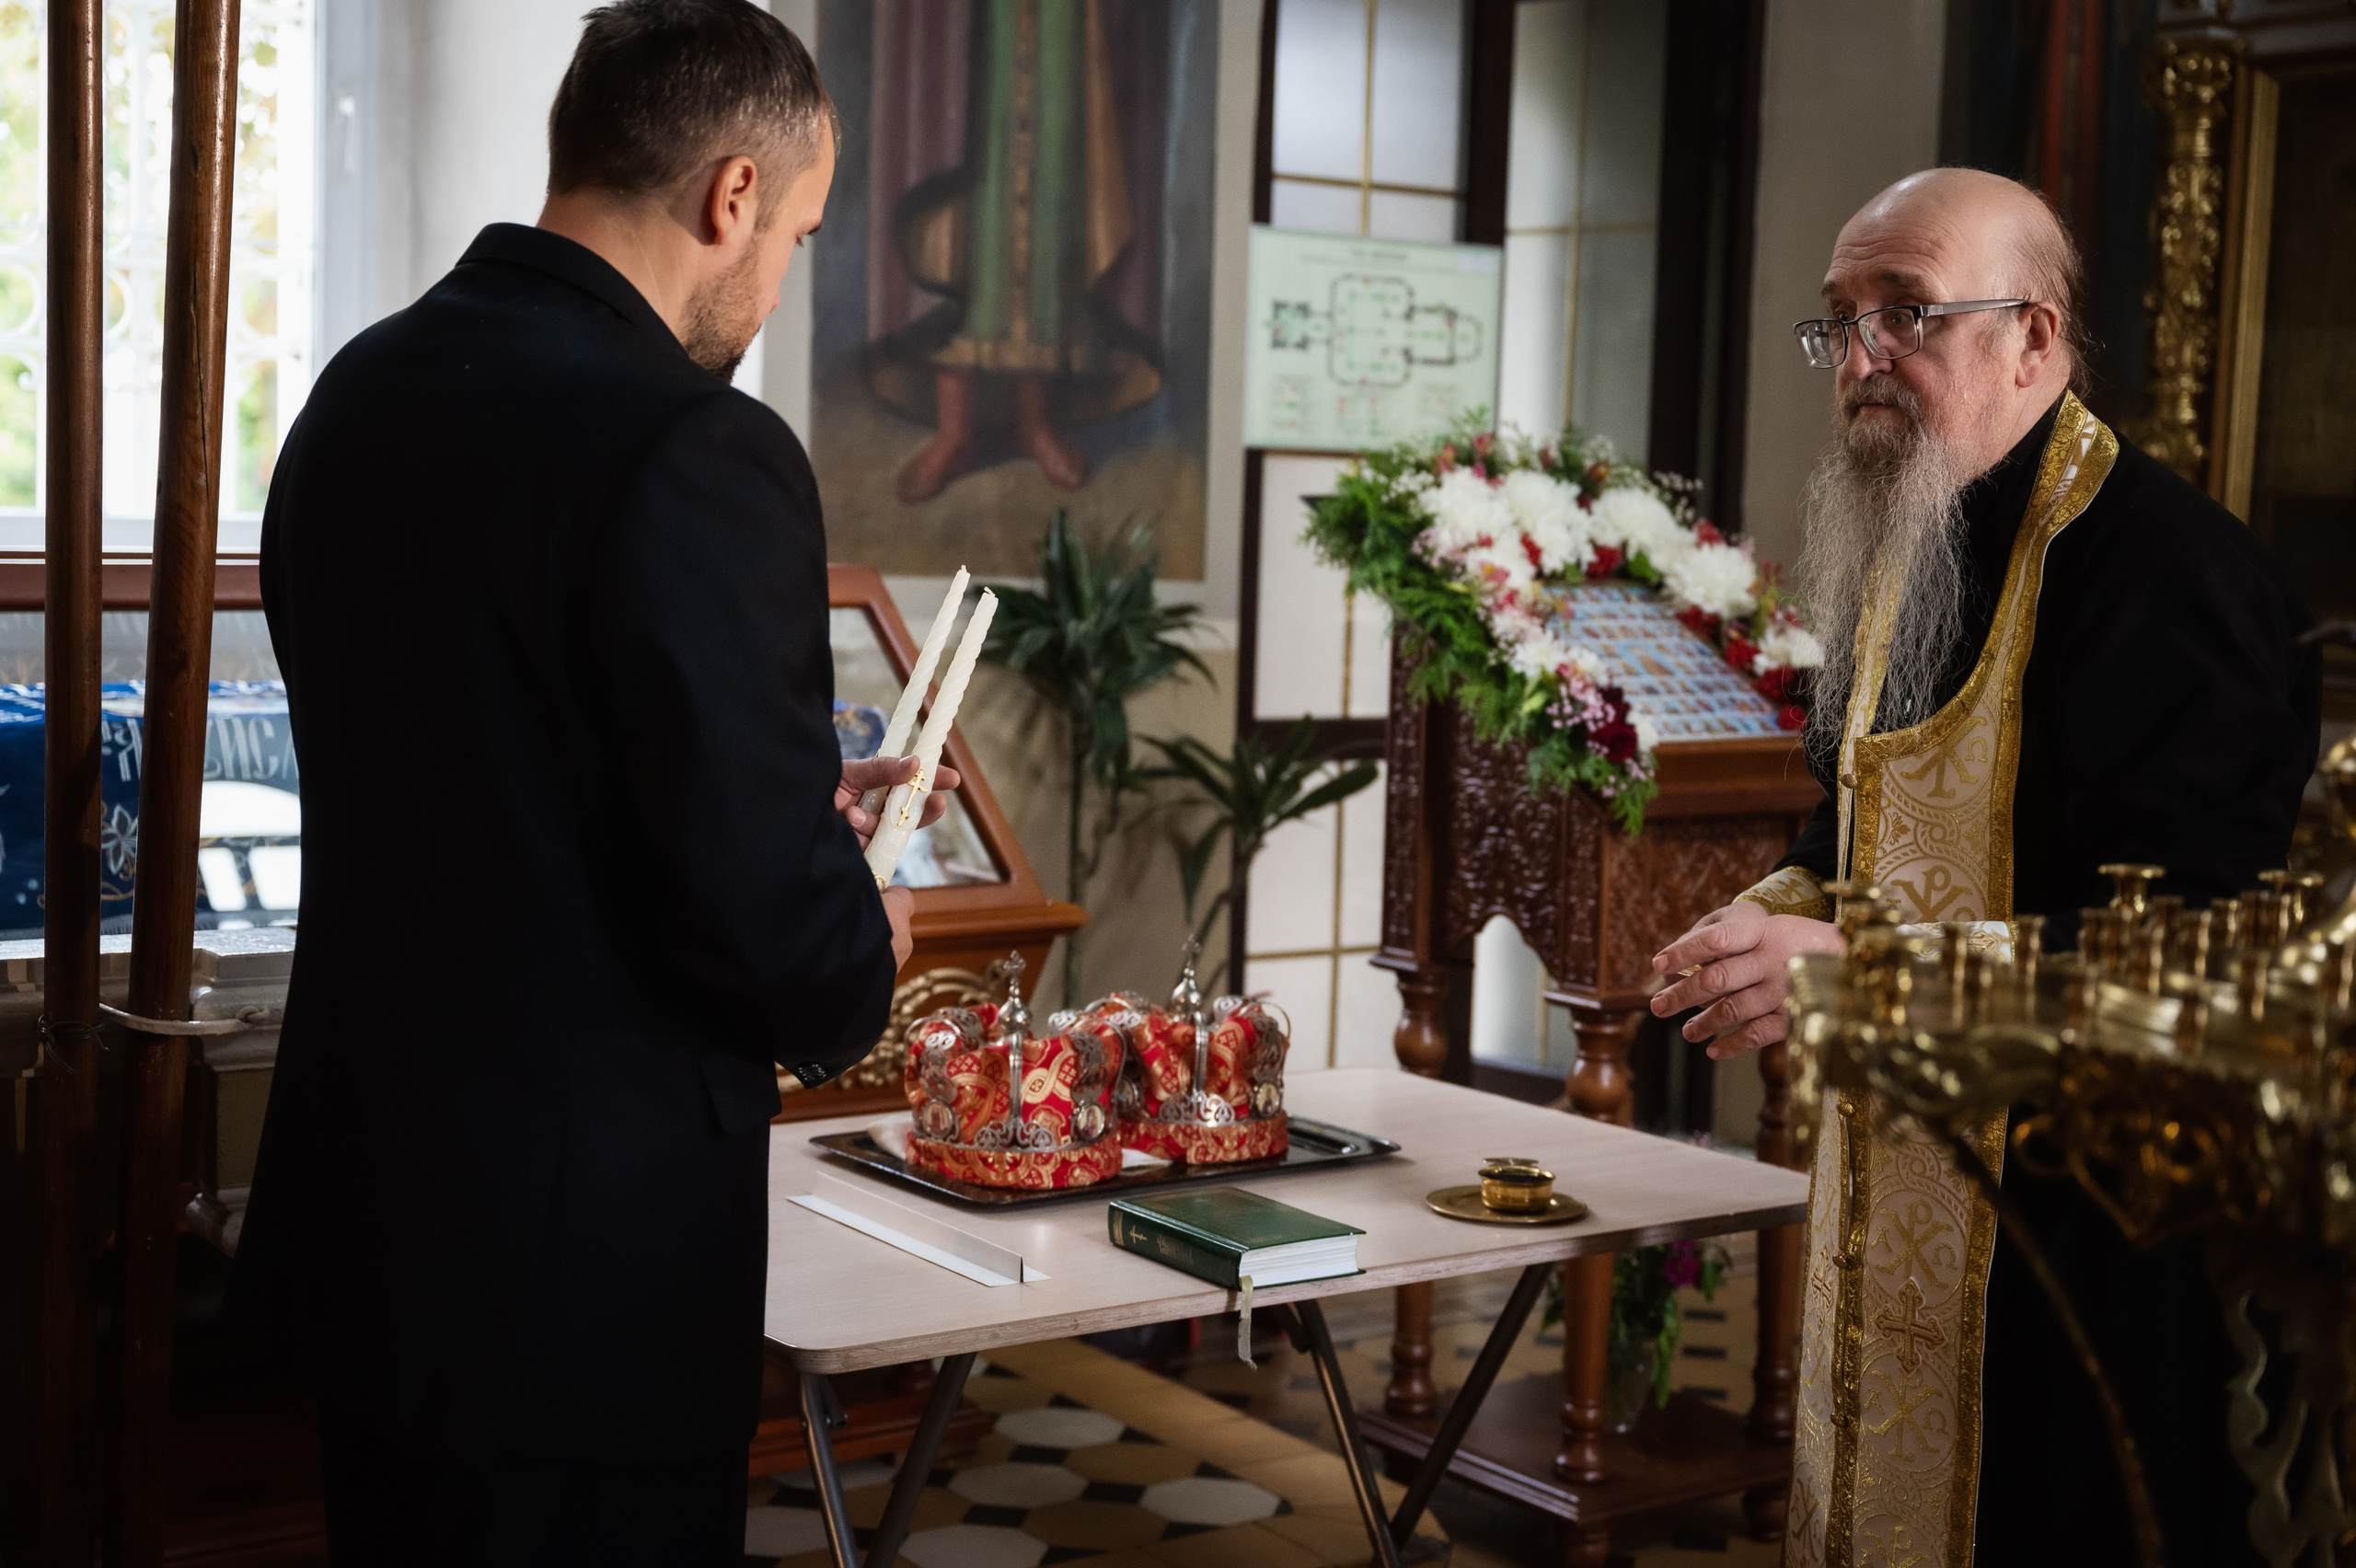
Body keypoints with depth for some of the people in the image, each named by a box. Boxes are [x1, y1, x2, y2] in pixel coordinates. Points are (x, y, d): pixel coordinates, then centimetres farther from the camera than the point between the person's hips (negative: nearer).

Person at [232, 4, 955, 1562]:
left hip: (361, 1190, 8)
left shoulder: (361, 391, 4)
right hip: (581, 1255, -8)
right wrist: (858, 962, -1)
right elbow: (762, 903, -23)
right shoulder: (696, 456, -22)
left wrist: (794, 807, 16)